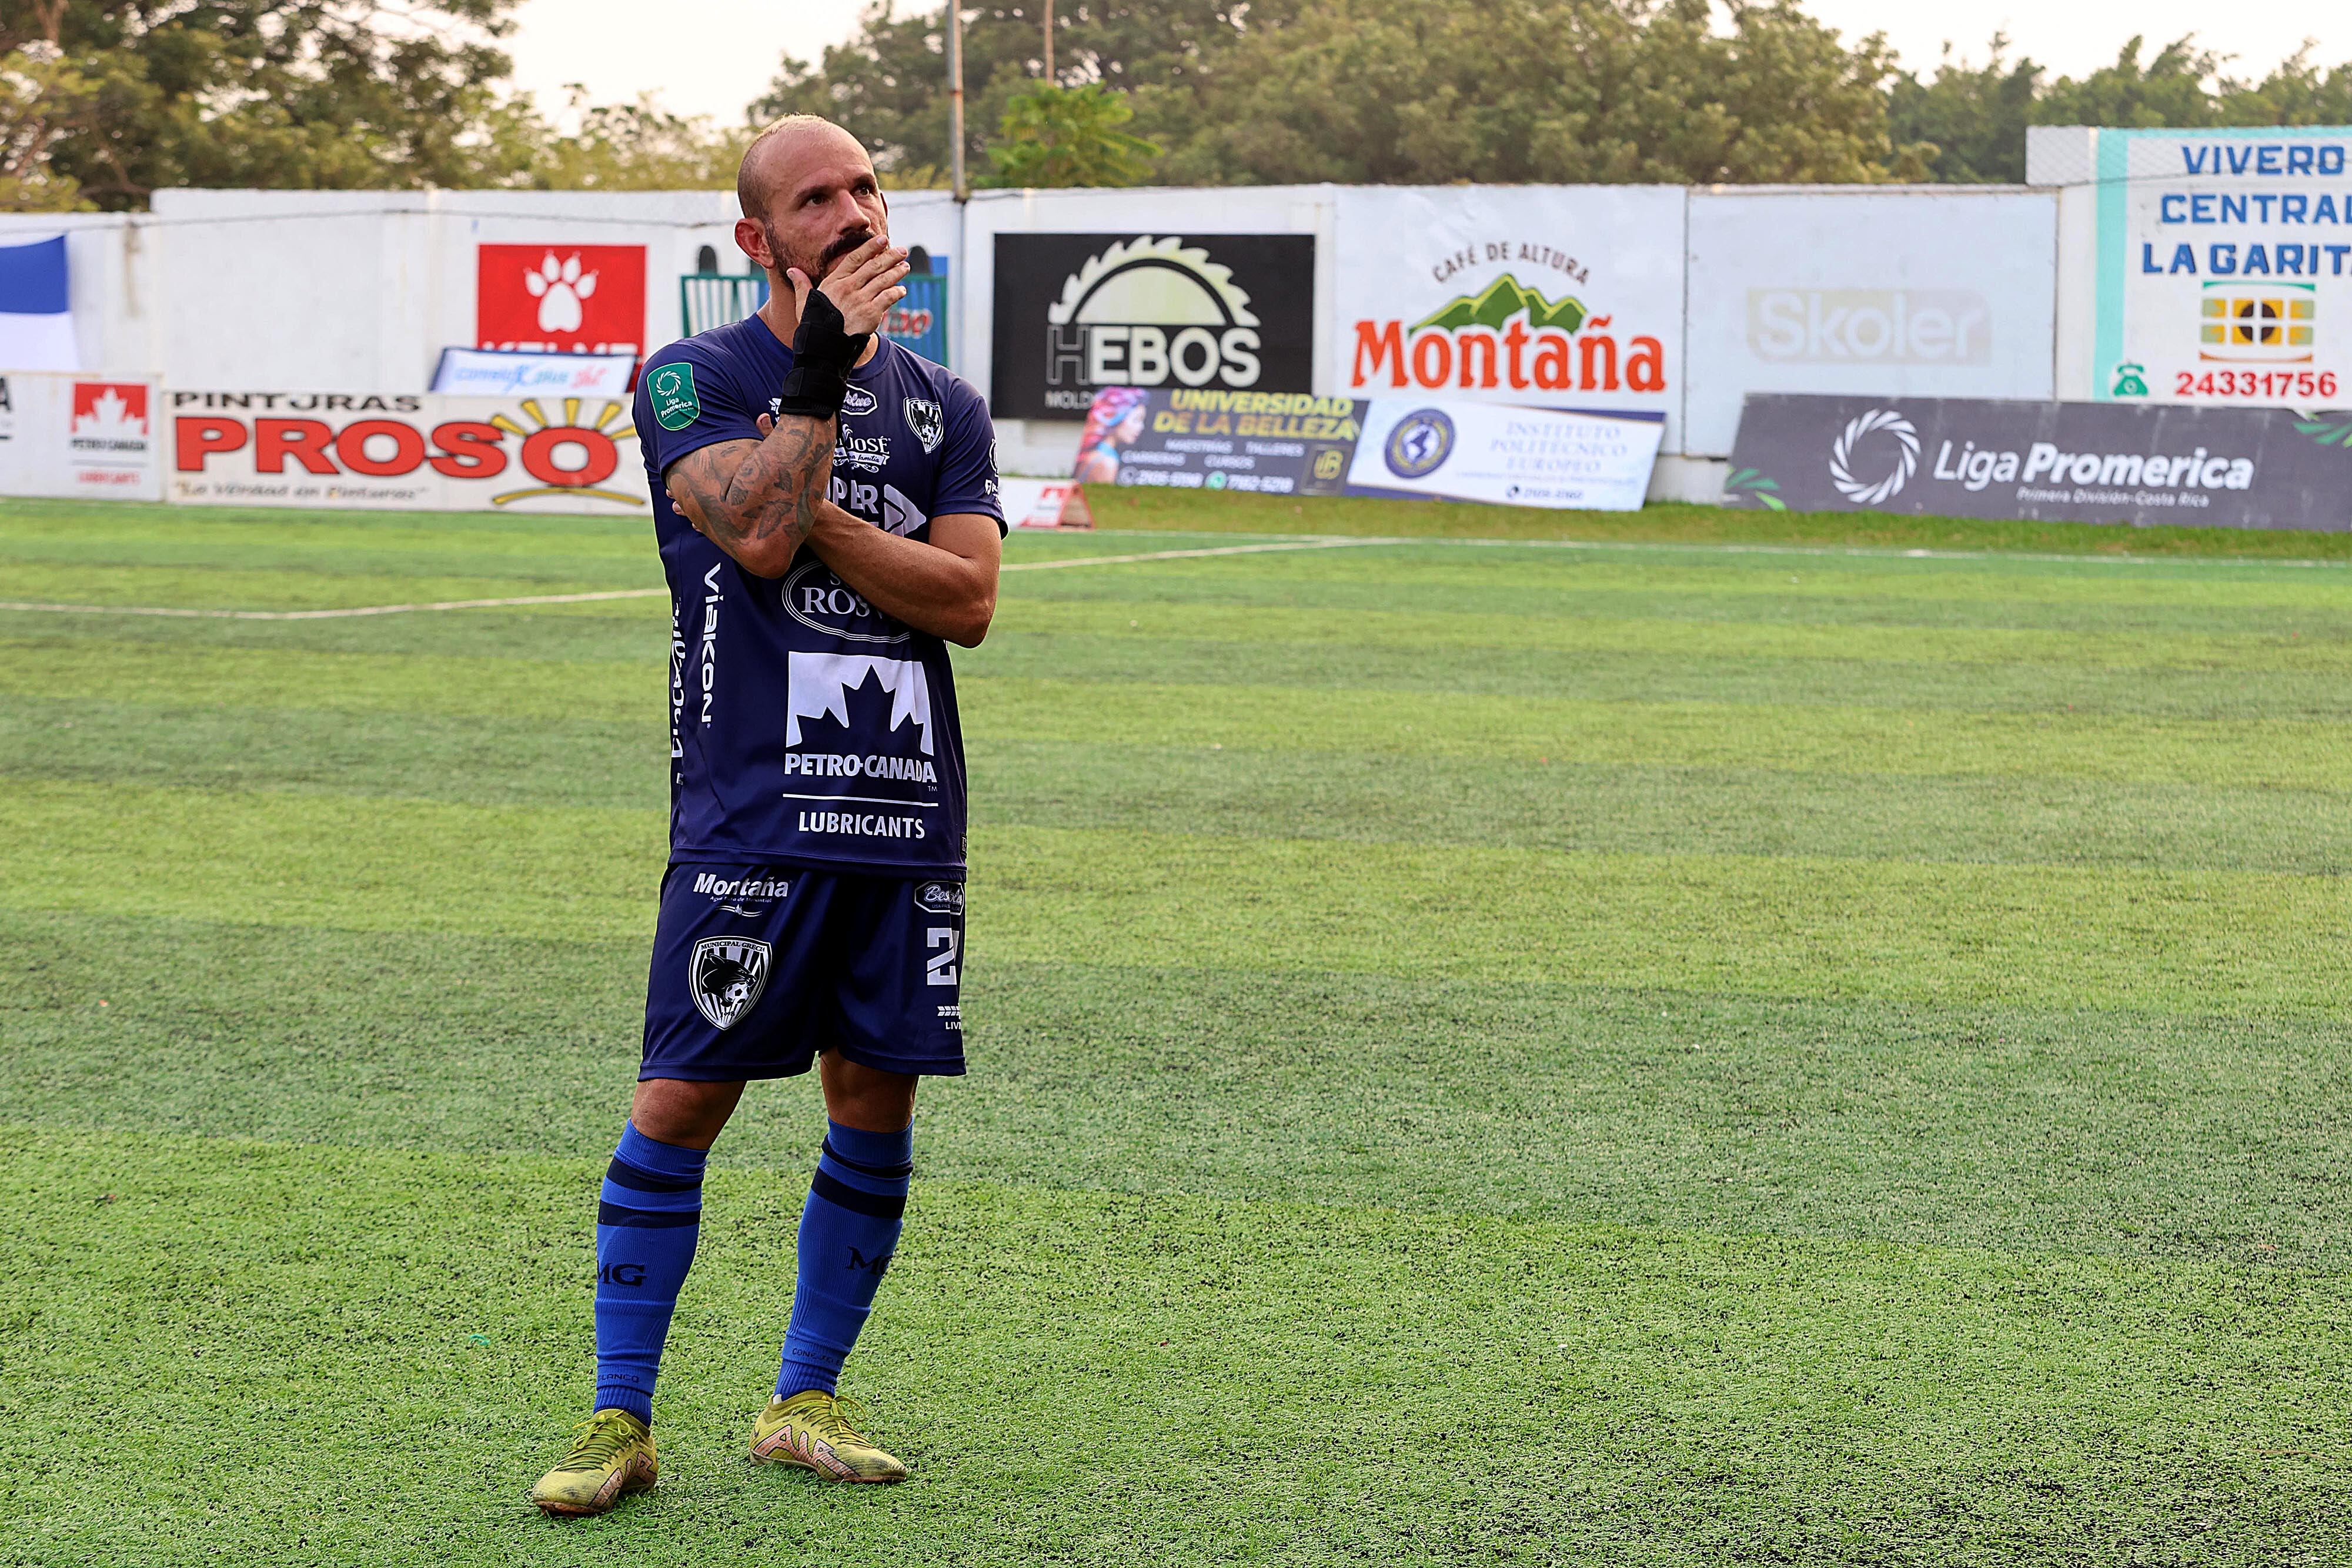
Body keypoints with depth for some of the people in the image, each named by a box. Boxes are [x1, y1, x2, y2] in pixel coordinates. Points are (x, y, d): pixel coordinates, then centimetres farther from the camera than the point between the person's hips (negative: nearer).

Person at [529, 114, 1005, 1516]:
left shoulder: (942, 404, 13)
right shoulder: (695, 378, 2)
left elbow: (969, 600, 0)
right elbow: (758, 533, -16)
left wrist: (807, 518, -9)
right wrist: (822, 368, -15)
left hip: (909, 816, 4)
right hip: (748, 809, -4)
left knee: (877, 1109, 6)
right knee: (683, 1099, -7)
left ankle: (807, 1401, 19)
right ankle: (621, 1419, 3)